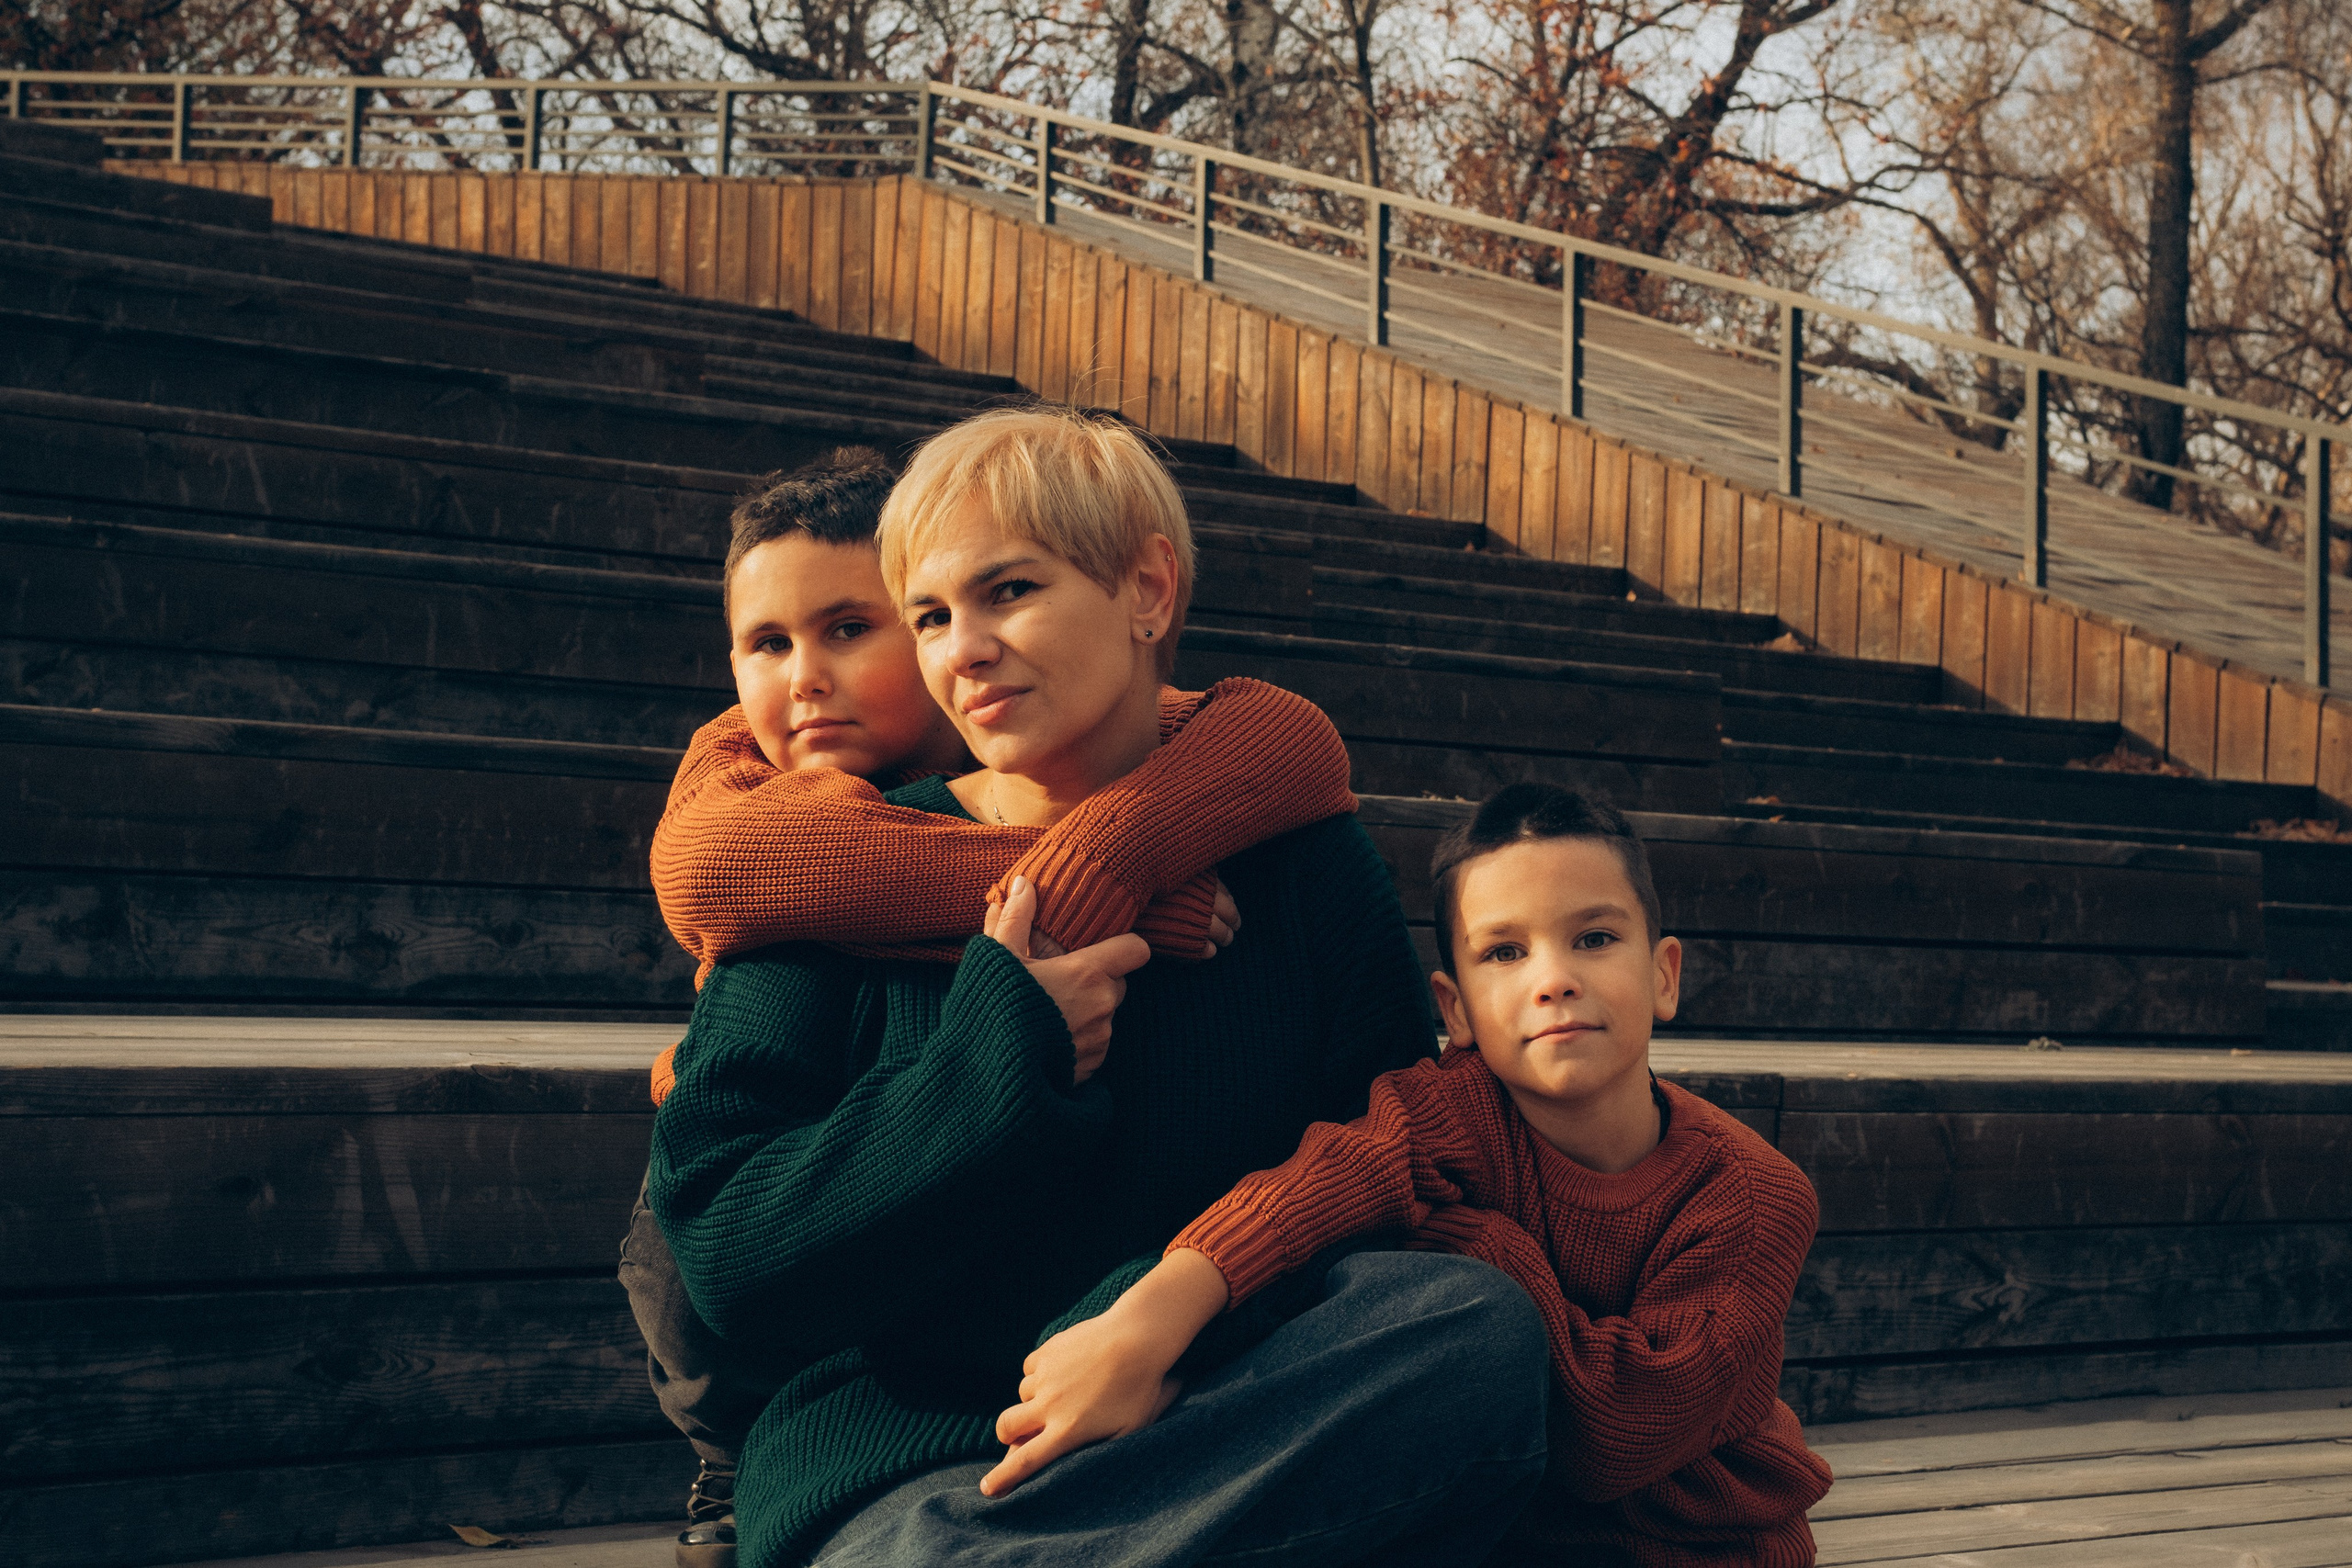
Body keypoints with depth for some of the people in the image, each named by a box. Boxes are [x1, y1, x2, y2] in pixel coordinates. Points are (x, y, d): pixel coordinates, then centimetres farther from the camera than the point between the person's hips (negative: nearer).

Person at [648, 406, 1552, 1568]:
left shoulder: (1298, 859, 7)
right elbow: (726, 1263, -3)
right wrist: (998, 1063, -12)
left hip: (1228, 1424, 4)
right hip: (907, 1459, -3)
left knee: (1489, 1329, -29)